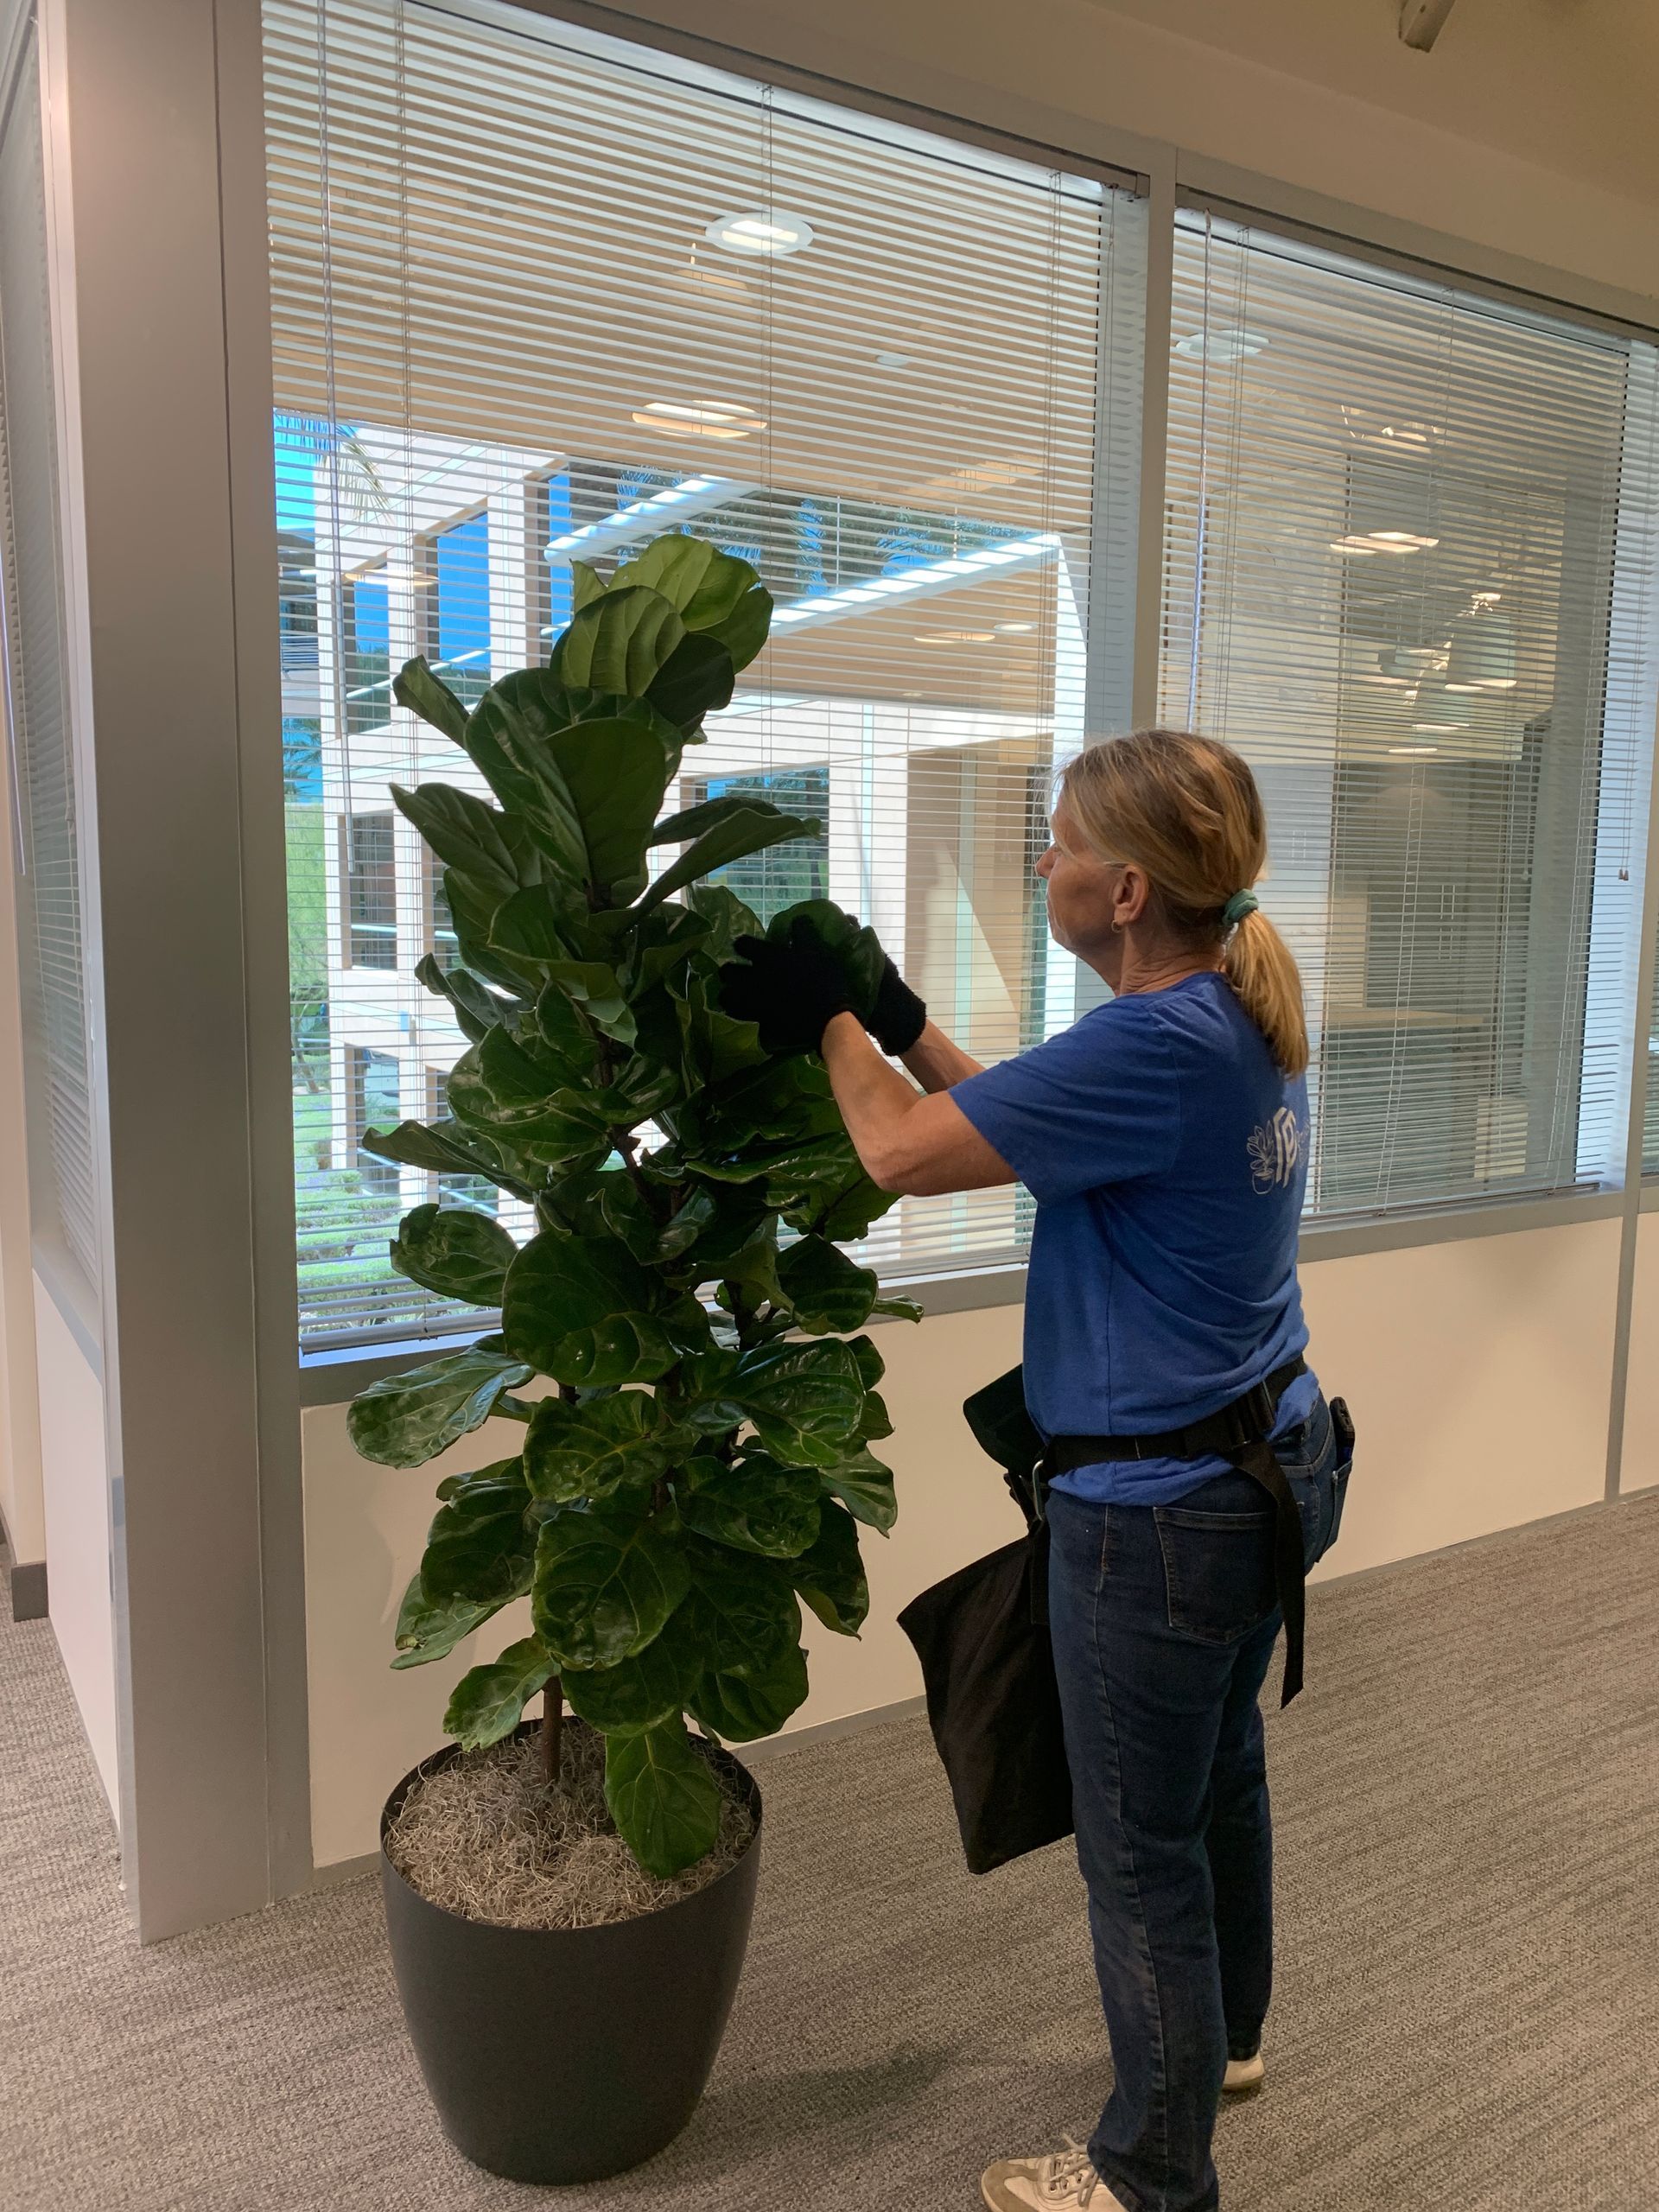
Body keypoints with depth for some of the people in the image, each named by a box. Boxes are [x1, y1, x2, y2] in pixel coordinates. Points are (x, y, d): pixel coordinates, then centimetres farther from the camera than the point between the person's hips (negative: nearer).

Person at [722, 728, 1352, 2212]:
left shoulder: (1159, 1046, -28)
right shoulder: (1243, 1021, 3)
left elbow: (905, 1152, -23)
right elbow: (1020, 1121, 10)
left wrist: (826, 1014, -6)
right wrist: (900, 1016, 7)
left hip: (1164, 1511, -10)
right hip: (1273, 1464, 10)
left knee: (1141, 1846, 10)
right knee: (1222, 1765, 28)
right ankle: (1226, 2034, 53)